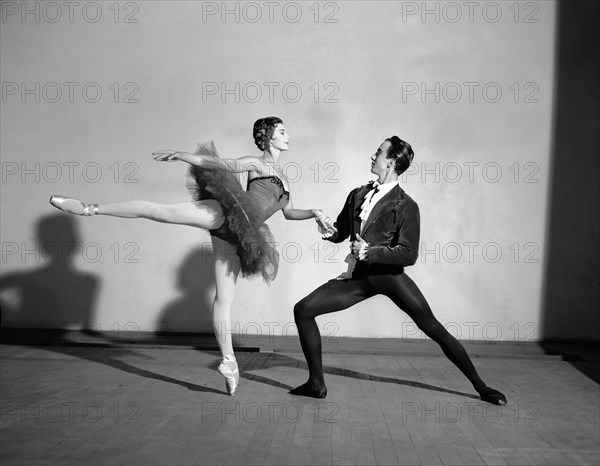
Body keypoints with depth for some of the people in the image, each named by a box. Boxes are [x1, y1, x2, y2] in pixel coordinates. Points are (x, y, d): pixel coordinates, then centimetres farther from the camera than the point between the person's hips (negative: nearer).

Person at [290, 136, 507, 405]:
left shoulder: (406, 206, -7)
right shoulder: (358, 195, 12)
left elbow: (409, 254, -12)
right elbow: (340, 232, 20)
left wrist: (370, 252, -23)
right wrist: (330, 232, -3)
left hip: (388, 274, -5)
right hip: (358, 276, 6)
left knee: (433, 328, -5)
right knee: (303, 310, -5)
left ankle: (480, 387, 15)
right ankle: (316, 384, 6)